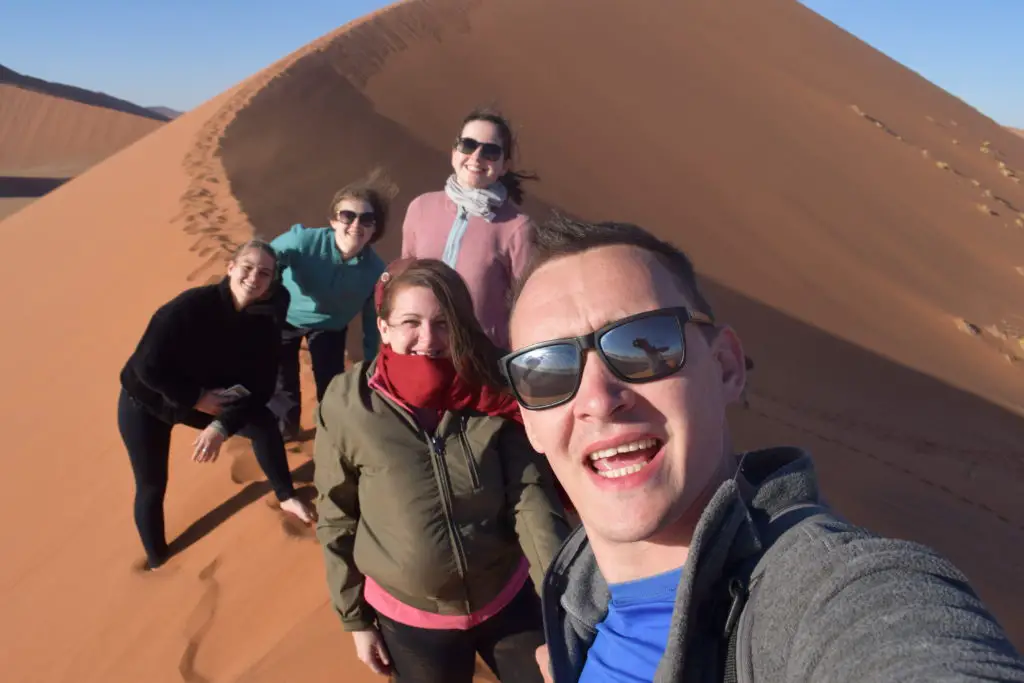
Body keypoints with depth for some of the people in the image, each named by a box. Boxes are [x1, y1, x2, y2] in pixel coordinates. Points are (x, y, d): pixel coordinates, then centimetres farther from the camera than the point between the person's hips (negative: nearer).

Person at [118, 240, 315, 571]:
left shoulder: (265, 322, -16)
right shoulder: (191, 305, -31)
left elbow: (259, 386, -16)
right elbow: (147, 366, -29)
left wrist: (221, 426, -28)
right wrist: (196, 398, -24)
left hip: (207, 398, 4)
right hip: (146, 403, -4)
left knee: (265, 423, -5)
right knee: (152, 486, 2)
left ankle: (286, 496, 18)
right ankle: (156, 561, 25)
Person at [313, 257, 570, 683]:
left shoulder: (491, 395, -12)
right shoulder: (347, 406, -15)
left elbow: (532, 497, -14)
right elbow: (336, 520, -5)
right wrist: (355, 619, 2)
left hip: (509, 599, 1)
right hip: (409, 618, 0)